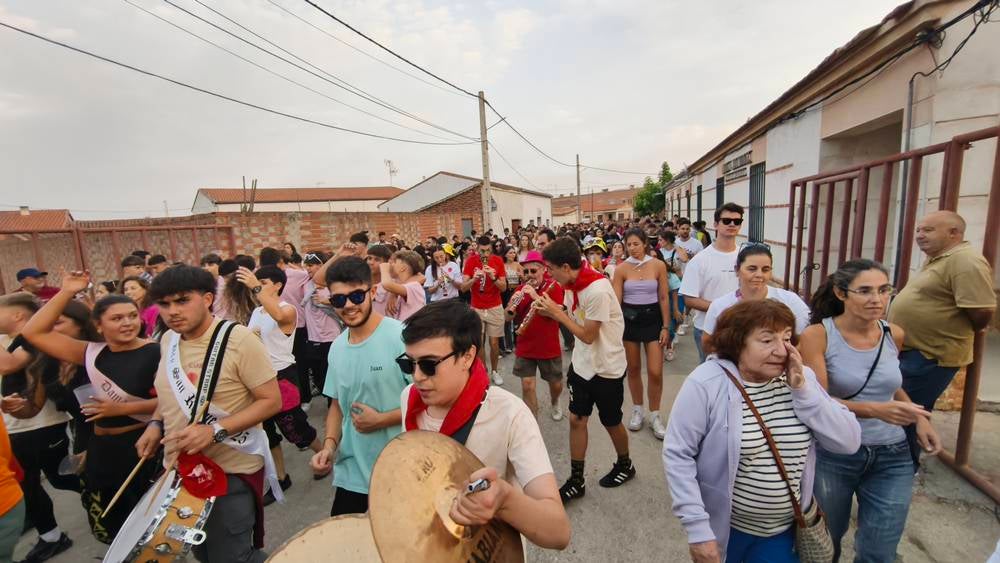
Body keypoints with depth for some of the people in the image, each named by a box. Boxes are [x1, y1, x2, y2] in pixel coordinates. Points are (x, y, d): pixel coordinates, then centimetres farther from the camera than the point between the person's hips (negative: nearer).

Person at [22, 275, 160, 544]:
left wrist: (122, 408, -18)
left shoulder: (155, 353, -14)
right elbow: (34, 333, 4)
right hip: (101, 449, 6)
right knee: (108, 527, 19)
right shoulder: (92, 352, 5)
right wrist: (66, 293, -3)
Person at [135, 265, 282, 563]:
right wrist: (155, 423, 1)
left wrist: (215, 431, -28)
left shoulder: (239, 339, -21)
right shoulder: (168, 340, 1)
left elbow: (271, 401, -20)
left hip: (231, 472, -7)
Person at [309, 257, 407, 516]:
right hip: (351, 470, 6)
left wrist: (380, 420, -18)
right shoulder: (337, 347, 2)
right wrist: (330, 444, -2)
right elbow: (337, 404, 13)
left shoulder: (400, 337, -20)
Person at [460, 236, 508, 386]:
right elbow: (463, 288, -12)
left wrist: (493, 278, -27)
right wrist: (474, 278, -31)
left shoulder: (498, 261, -7)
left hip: (495, 308, 0)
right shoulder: (471, 261, -9)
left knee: (494, 343, 5)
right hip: (476, 309, 0)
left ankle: (494, 371, 25)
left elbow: (504, 288, -8)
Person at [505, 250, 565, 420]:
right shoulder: (521, 289, 1)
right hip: (524, 348, 2)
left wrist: (535, 296, -29)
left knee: (556, 384, 15)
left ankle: (554, 403, 49)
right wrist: (512, 303, -23)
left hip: (549, 348, -1)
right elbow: (508, 318, -2)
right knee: (527, 386, -3)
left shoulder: (553, 287, -8)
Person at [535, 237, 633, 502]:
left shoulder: (597, 290, -28)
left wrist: (556, 312, -19)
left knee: (611, 422, 15)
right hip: (581, 364, 7)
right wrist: (549, 309, -12)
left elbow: (588, 335, -23)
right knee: (576, 420, 8)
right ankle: (576, 481, 23)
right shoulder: (571, 286, -3)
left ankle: (625, 465, 43)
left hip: (606, 368, -6)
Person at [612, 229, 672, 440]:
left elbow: (664, 298, -1)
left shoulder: (658, 265, -4)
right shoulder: (621, 269, -4)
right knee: (633, 369, 12)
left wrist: (665, 327, -3)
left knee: (655, 372, -3)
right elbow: (616, 300, -4)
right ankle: (637, 411, 31)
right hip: (629, 319, 1)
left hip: (652, 319, -1)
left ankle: (655, 415, 19)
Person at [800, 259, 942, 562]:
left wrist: (919, 418, 5)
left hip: (892, 458, 4)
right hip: (832, 456, -3)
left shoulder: (894, 334, -2)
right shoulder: (817, 335, -18)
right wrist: (875, 410, -35)